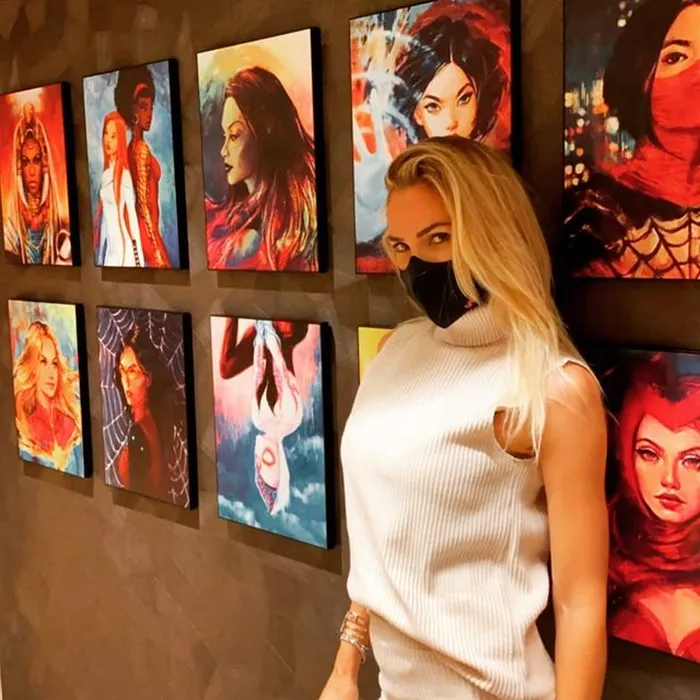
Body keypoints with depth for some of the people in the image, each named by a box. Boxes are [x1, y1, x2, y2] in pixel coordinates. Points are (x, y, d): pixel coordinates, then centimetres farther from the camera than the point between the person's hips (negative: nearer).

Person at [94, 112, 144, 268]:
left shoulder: (124, 174, -12)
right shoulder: (105, 174, 11)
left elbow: (132, 216, -13)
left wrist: (137, 260, -15)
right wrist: (97, 247, 16)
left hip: (121, 246, -7)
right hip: (105, 247, 7)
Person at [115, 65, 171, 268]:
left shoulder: (134, 146, 12)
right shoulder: (141, 149, -15)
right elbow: (143, 204, -20)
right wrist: (157, 250, -21)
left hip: (141, 228, 9)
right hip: (147, 229, -9)